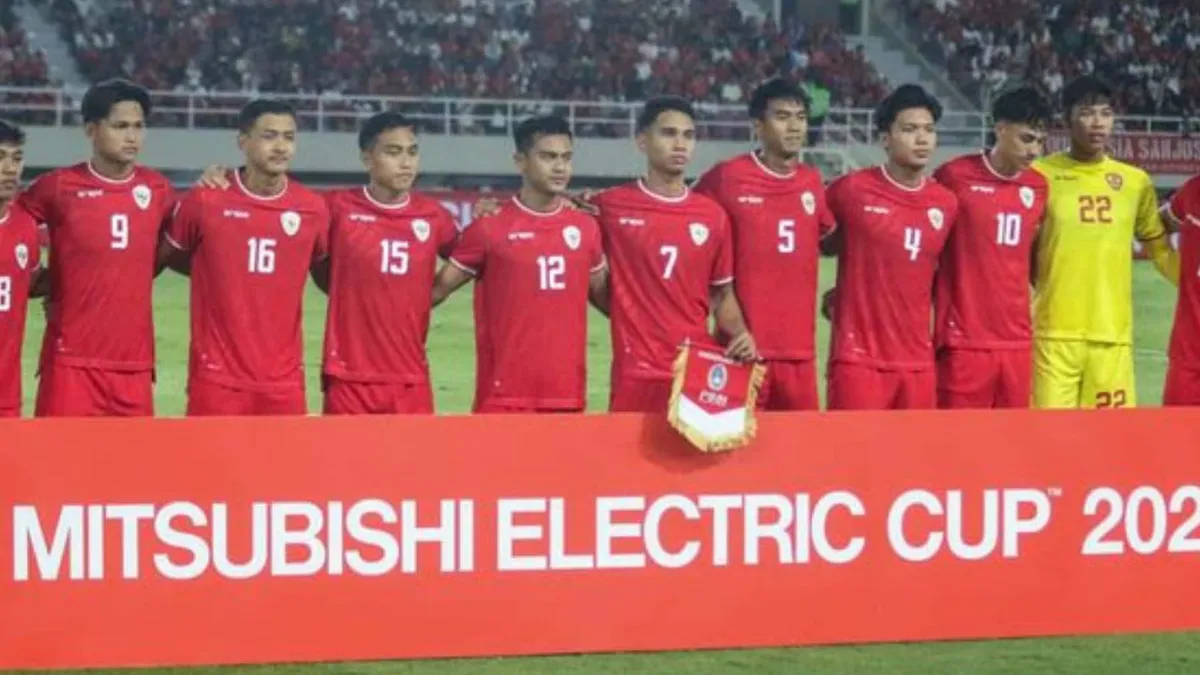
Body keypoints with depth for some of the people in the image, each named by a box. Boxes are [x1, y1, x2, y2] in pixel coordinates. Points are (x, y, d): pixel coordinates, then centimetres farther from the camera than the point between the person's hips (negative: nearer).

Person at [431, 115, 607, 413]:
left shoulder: (586, 228, 8)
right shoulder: (490, 228, -3)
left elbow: (604, 295, 21)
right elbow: (439, 288, 1)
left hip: (567, 393, 4)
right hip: (504, 394, -4)